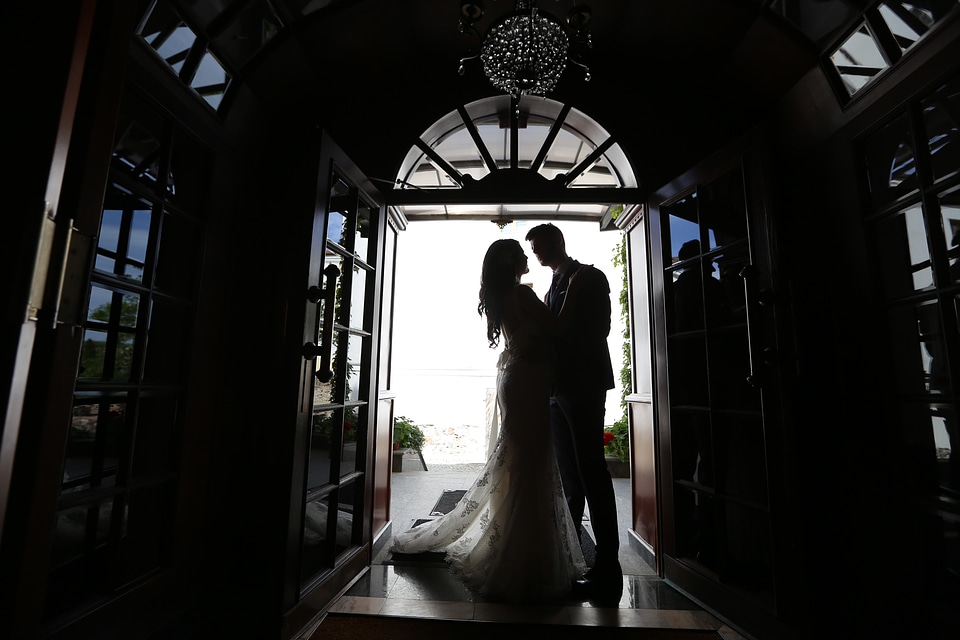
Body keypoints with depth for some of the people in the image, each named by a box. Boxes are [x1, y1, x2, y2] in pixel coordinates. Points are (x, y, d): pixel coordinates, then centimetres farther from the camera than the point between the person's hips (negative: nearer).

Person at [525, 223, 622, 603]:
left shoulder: (589, 277, -1)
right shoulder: (554, 286, 21)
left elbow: (597, 330, -11)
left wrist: (549, 337, -14)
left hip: (583, 385, -8)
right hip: (558, 387, 8)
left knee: (591, 474, -6)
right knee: (569, 477, 12)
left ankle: (607, 571, 2)